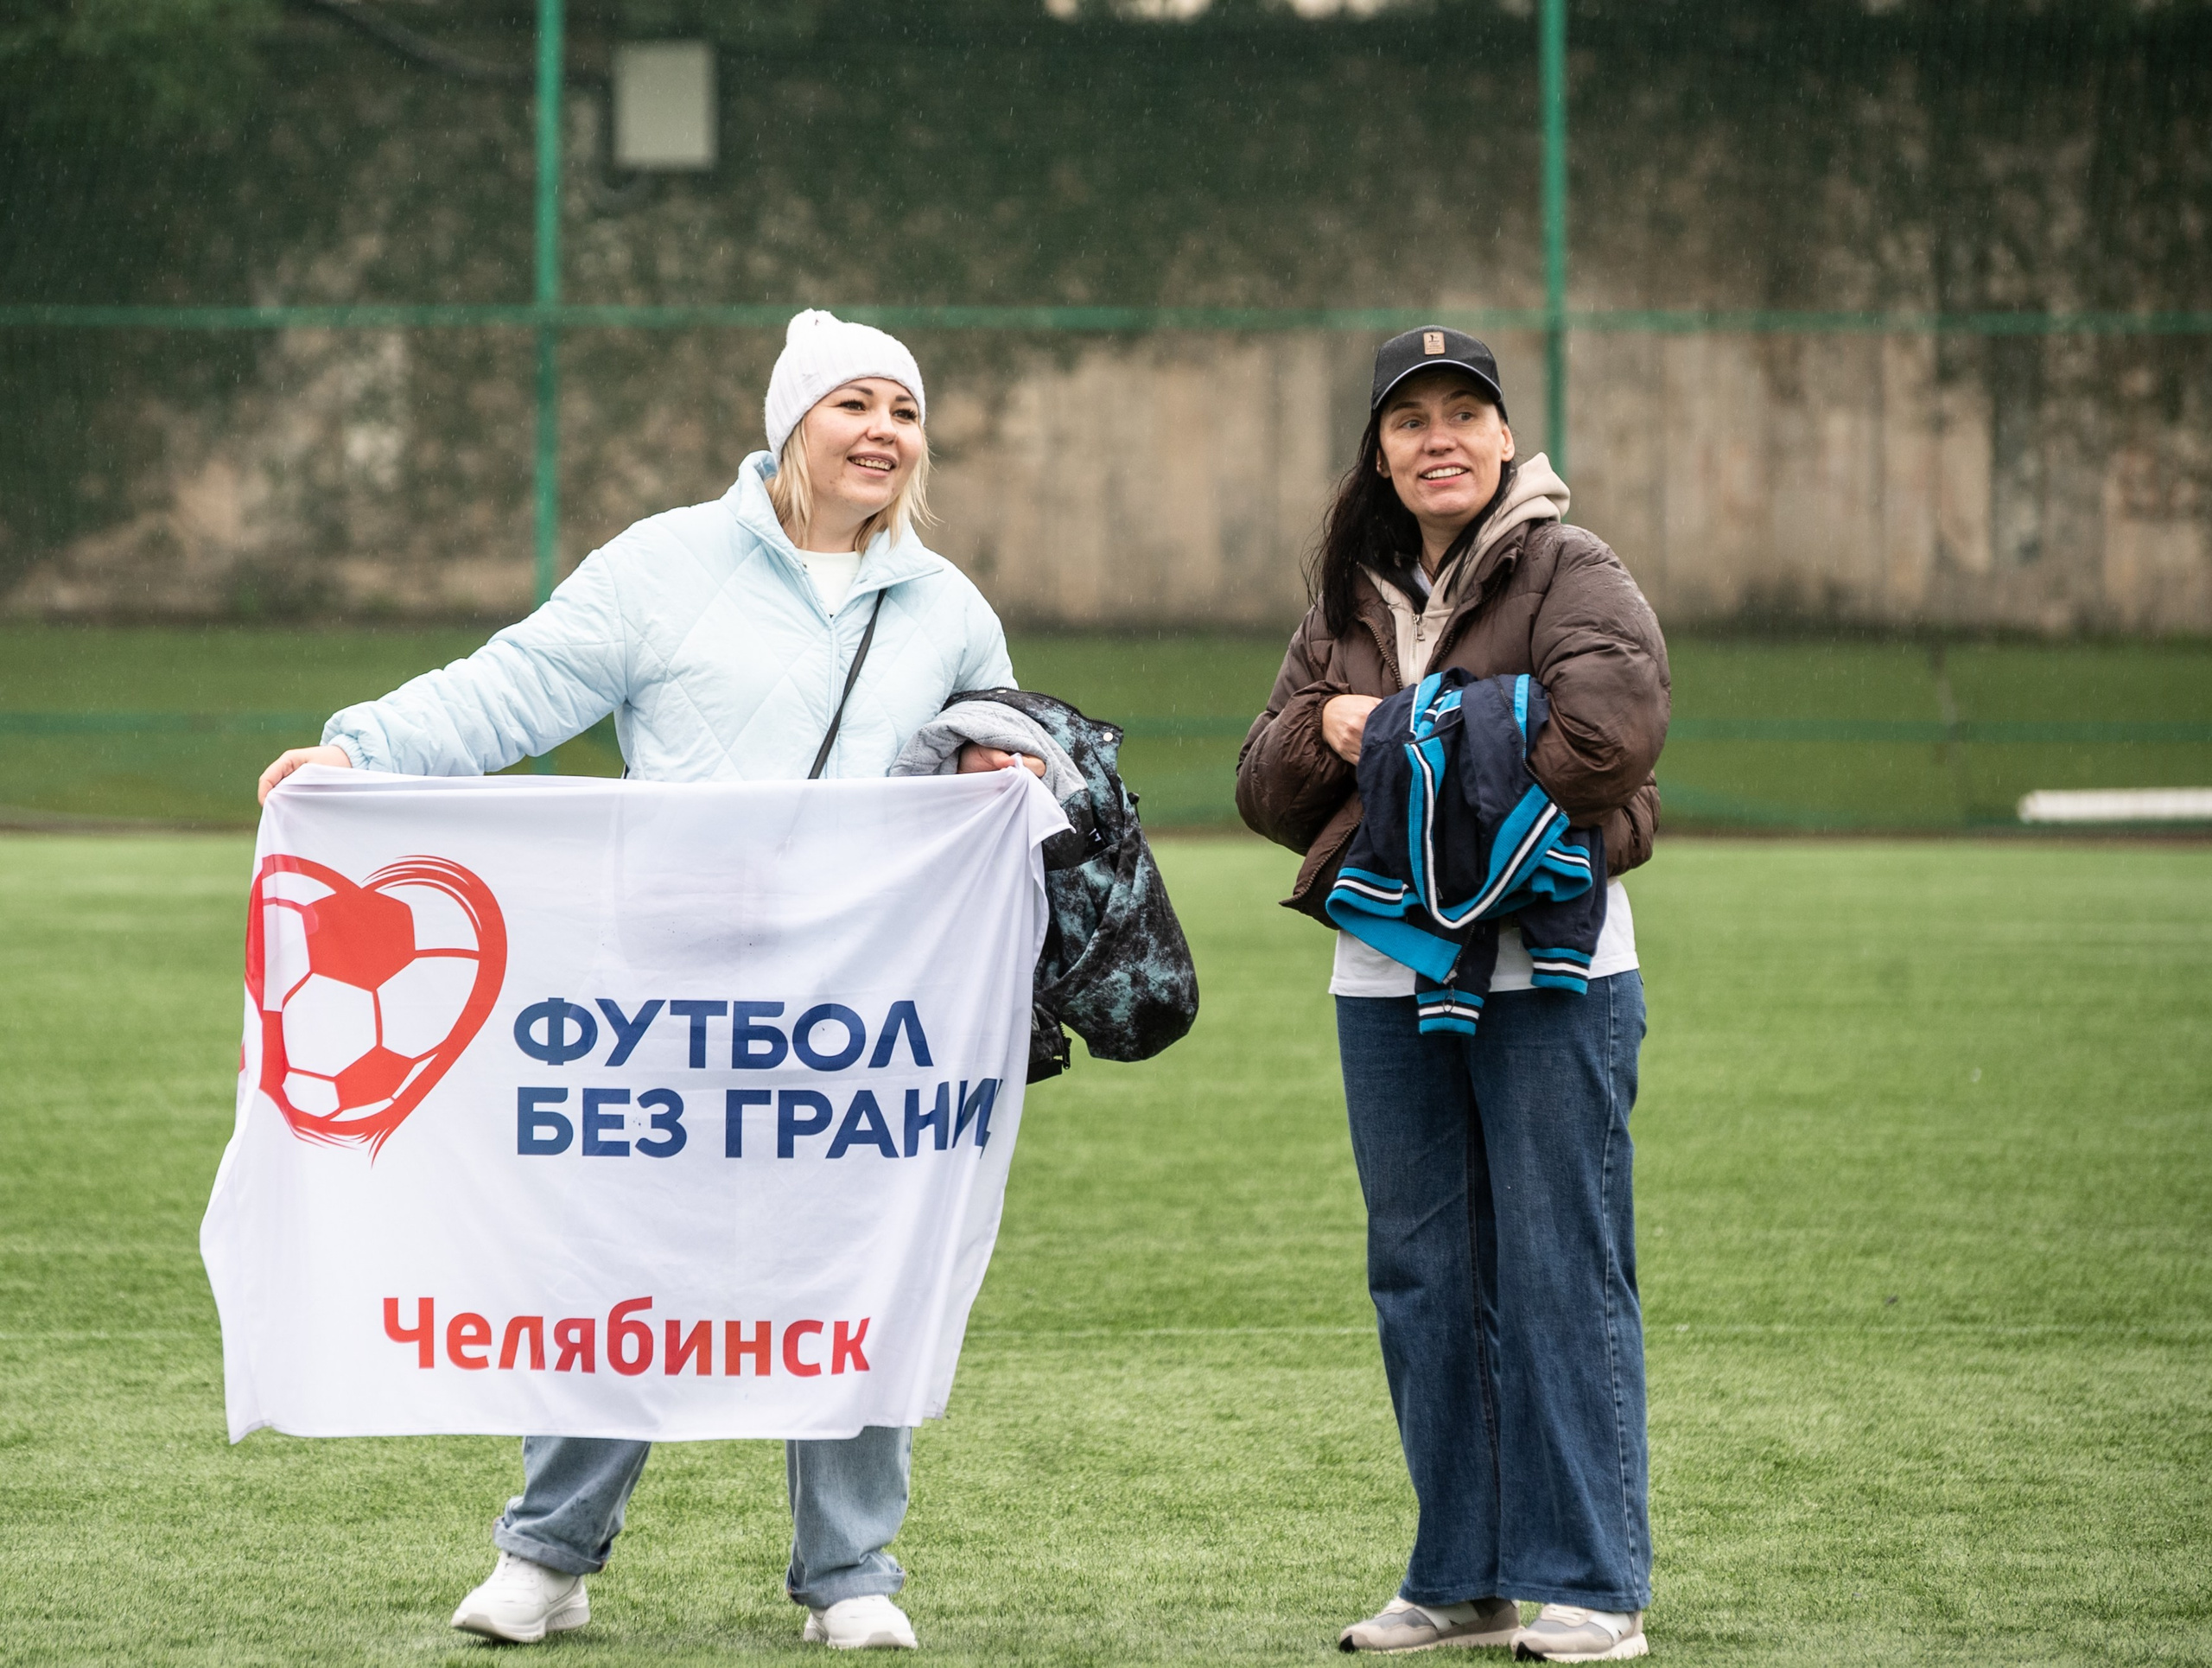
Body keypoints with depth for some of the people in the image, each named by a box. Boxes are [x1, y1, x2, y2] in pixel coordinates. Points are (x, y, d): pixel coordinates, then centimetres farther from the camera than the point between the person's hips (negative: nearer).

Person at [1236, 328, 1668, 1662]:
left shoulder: (1569, 575, -3)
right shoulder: (1349, 605, 16)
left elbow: (1614, 721, -20)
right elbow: (1268, 791, 15)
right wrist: (1327, 730, -8)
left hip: (1549, 968, -6)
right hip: (1387, 980, 6)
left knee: (1561, 1275, -5)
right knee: (1423, 1280, 10)